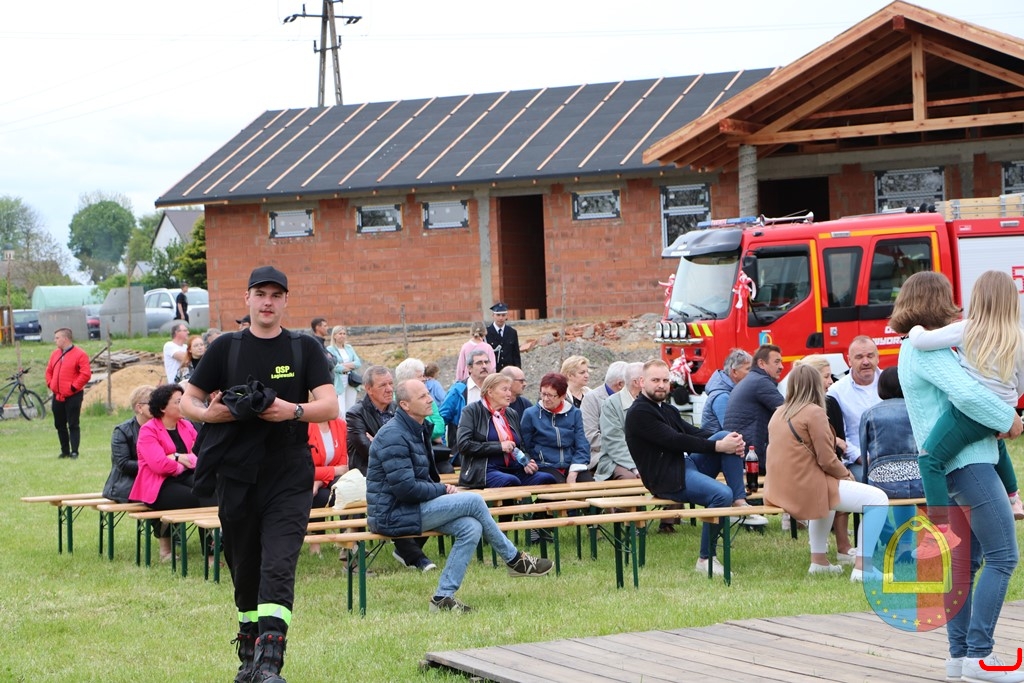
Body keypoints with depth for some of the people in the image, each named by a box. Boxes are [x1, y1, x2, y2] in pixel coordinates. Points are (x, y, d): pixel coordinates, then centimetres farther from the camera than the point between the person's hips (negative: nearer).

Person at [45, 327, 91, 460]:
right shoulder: (55, 354, 12)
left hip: (73, 396, -7)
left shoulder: (79, 354, -10)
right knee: (59, 425, 11)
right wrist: (50, 384, 6)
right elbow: (49, 370, 21)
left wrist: (74, 387, -16)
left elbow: (86, 374, -17)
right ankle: (65, 451, 20)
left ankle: (74, 452, -3)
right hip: (57, 396, 7)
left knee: (73, 425, -5)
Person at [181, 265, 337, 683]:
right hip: (236, 478, 2)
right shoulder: (226, 348, 7)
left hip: (289, 480, -2)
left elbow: (329, 406, -3)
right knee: (245, 571, 11)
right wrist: (210, 413, -10)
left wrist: (293, 410, -22)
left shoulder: (305, 349, 5)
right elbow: (188, 401, 12)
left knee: (278, 569, -14)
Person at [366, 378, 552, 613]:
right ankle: (515, 560, 1)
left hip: (408, 509, 10)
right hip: (392, 516, -10)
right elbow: (405, 487, -23)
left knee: (471, 528, -10)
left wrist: (441, 489, 5)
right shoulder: (394, 437, -18)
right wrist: (442, 490, -10)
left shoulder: (416, 431, 15)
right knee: (473, 501, -14)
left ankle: (443, 596, -8)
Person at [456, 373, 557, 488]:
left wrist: (527, 463, 5)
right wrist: (499, 446, -10)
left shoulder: (512, 414, 23)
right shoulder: (471, 411, 5)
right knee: (510, 481, -39)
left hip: (515, 471, 6)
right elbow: (464, 445, -6)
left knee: (547, 478, -23)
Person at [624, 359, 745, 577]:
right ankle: (706, 559, -18)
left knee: (726, 436, -4)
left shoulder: (667, 409, 20)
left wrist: (728, 442, -9)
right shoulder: (639, 413, -11)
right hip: (666, 478, -9)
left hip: (686, 462, 9)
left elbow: (692, 433, 10)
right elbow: (675, 441, -19)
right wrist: (718, 446, -20)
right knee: (722, 494, -27)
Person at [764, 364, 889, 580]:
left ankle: (818, 560, 37)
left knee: (830, 488, 40)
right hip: (806, 488, -9)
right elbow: (827, 461, -15)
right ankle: (862, 567, -10)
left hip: (779, 490, 9)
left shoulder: (779, 414, 13)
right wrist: (846, 474, 5)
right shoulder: (814, 412, -12)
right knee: (878, 499, -5)